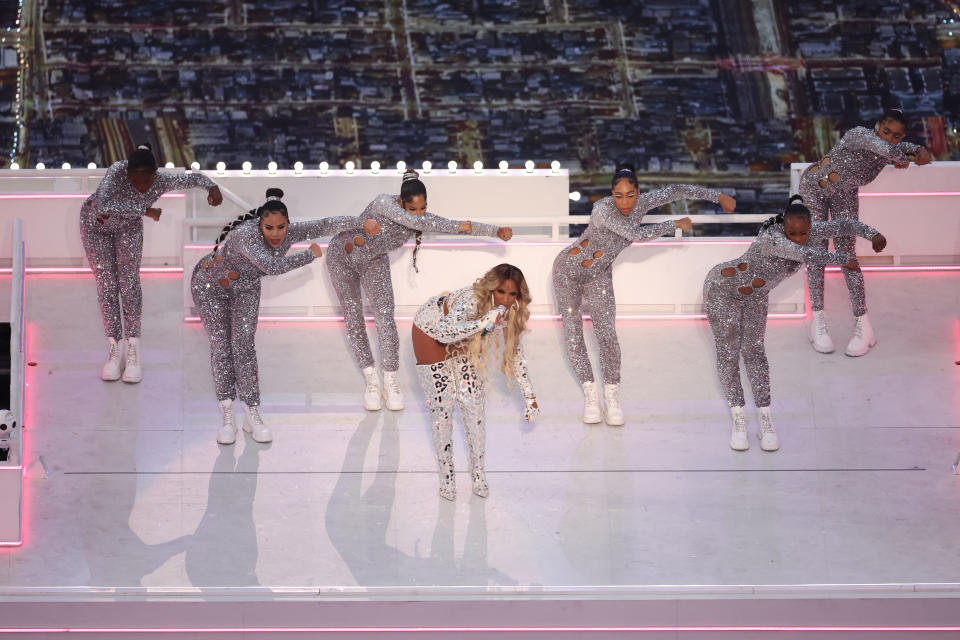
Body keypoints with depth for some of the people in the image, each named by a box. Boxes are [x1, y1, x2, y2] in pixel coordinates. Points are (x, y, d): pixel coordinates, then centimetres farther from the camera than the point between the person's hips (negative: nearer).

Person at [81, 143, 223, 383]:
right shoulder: (117, 172, -40)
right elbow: (103, 206, -55)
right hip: (96, 225, -2)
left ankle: (133, 353, -8)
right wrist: (144, 210, -52)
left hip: (128, 225, 2)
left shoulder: (161, 181, -30)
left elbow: (193, 178, -13)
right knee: (106, 283, -5)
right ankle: (114, 352, 2)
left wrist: (212, 187, -34)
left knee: (129, 279, -8)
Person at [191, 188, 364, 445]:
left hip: (245, 288, 4)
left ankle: (253, 416, -5)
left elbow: (324, 225, -12)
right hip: (211, 286, -4)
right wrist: (310, 255, -38)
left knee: (243, 344, -7)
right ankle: (227, 417, -5)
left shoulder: (289, 232, -20)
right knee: (220, 344, -9)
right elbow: (271, 266, -50)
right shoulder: (246, 236, -40)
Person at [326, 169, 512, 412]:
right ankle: (371, 380, 10)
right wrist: (456, 227, -44)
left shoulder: (424, 218, -19)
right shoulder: (384, 203, -34)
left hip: (374, 262, 3)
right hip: (342, 256, -3)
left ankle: (391, 381, -3)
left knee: (385, 317, -13)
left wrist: (496, 231, -32)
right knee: (353, 319, -1)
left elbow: (462, 225, -20)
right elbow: (413, 222, -47)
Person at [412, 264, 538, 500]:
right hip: (430, 331, -5)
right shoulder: (471, 301, -39)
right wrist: (483, 323, -59)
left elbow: (515, 352, -5)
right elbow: (444, 334, -52)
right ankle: (446, 476, 7)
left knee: (474, 402, -1)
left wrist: (529, 395, -5)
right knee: (441, 405, -4)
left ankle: (478, 471, 11)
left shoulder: (510, 311, -18)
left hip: (462, 338, 5)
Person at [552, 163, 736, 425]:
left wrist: (718, 196, 4)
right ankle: (590, 393, 10)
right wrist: (675, 224, -25)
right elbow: (637, 235, -36)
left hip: (599, 275, 4)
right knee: (573, 334, -4)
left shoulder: (640, 204, -12)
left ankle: (612, 395, 2)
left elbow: (675, 191, 0)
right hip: (569, 271, -4)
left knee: (607, 334, -10)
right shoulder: (603, 209, -31)